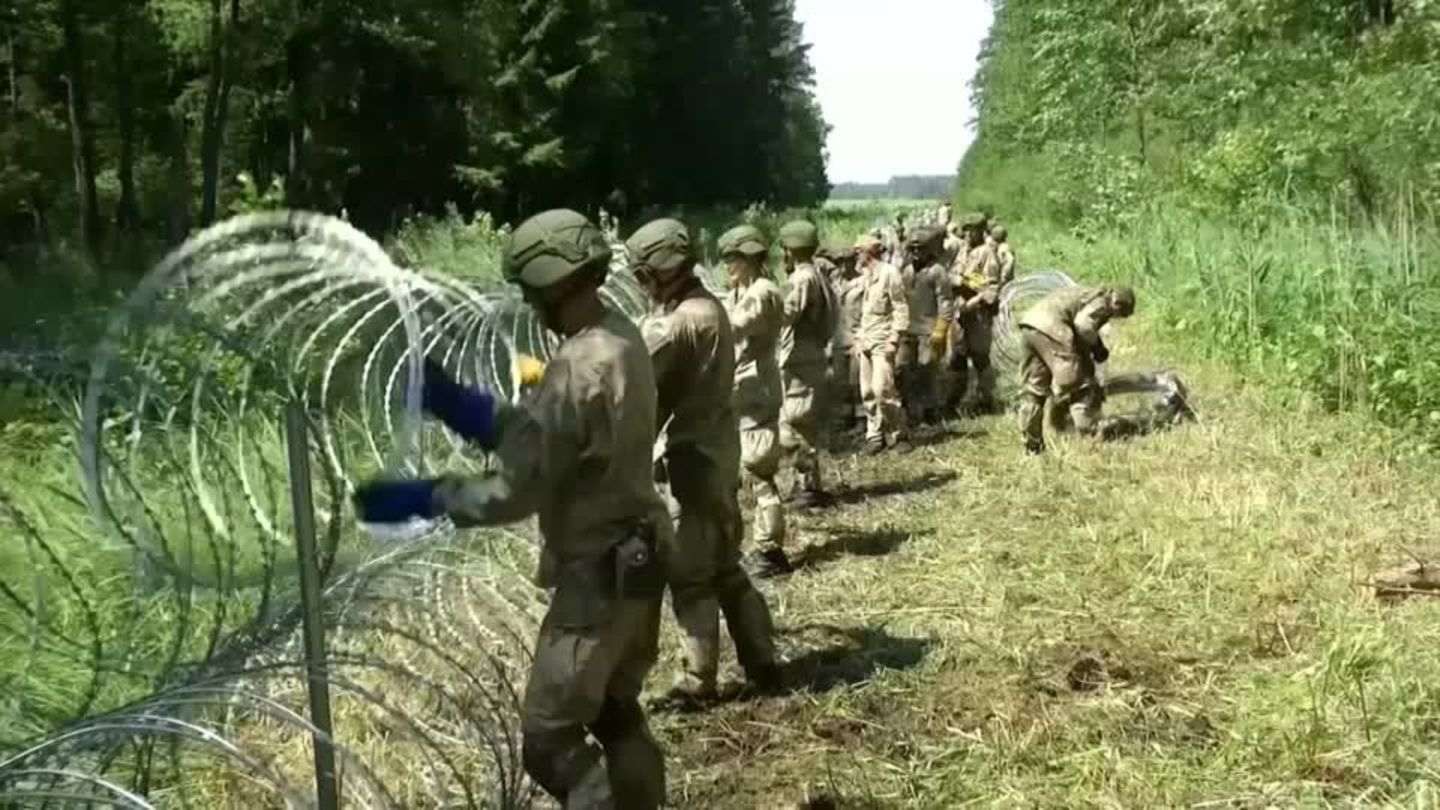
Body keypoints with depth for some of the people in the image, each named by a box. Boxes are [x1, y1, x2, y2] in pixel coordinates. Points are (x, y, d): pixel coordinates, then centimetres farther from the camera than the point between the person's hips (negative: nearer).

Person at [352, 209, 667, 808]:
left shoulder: (579, 372, -26)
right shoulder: (621, 337, 3)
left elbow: (516, 491, -23)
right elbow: (531, 434, 7)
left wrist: (417, 499, -14)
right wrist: (449, 399, 3)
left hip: (600, 573, -10)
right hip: (635, 557, 10)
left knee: (549, 738, 0)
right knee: (616, 713, 22)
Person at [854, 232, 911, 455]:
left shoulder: (889, 273, -10)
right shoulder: (864, 276, 14)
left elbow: (901, 310, -12)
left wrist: (894, 340, -17)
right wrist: (858, 337, 15)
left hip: (883, 342, -8)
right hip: (866, 341, 8)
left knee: (882, 389, -14)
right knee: (868, 392, 5)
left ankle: (899, 435, -2)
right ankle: (875, 435, 13)